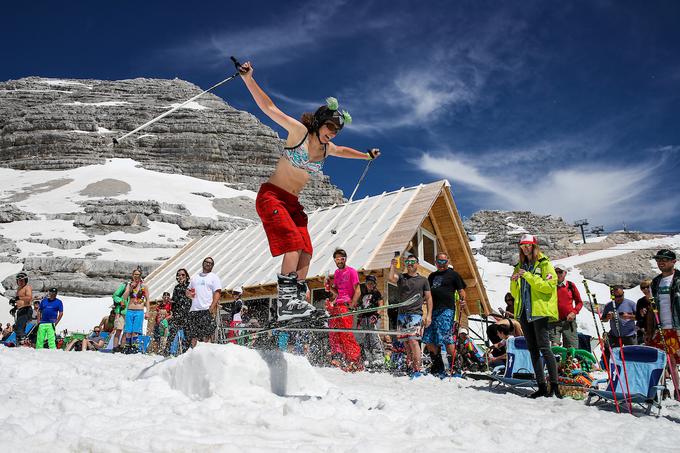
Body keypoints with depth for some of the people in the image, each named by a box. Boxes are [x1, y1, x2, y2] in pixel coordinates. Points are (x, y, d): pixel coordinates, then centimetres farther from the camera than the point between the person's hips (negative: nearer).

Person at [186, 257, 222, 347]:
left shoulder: (214, 277, 8)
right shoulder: (195, 277, 22)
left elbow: (217, 293, -2)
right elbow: (188, 290, 29)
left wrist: (212, 307, -15)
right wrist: (188, 293, 3)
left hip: (207, 309, -4)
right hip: (194, 309, 4)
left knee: (206, 335, -10)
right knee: (193, 335, 2)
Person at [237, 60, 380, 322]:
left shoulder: (327, 149, 12)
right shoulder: (299, 131, -7)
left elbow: (342, 151, 36)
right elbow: (268, 108, -12)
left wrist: (366, 156, 48)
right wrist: (248, 79, -20)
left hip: (292, 204, 8)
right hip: (271, 196, -8)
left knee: (306, 253, -3)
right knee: (295, 243, -24)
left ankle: (297, 301, 0)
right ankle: (286, 300, -27)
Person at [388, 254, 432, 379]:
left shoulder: (423, 280, 10)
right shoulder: (401, 277, 13)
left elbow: (429, 298, 9)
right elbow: (391, 278, -10)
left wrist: (429, 315, 2)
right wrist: (392, 267, -18)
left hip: (415, 314, -3)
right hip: (402, 314, 3)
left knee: (413, 340, -15)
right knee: (406, 343, 4)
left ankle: (418, 370, -14)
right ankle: (412, 369, 10)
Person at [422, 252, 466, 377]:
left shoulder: (453, 274, 7)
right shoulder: (432, 276, 24)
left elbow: (461, 290, 1)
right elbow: (426, 293, 31)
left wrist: (462, 301, -17)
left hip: (446, 309, -6)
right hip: (433, 310, 6)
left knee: (446, 338, -13)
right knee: (429, 340, 5)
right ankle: (438, 366, 18)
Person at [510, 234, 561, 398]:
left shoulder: (545, 264, 0)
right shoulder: (520, 266, 17)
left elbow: (549, 286, -14)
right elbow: (515, 294, 17)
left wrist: (529, 276, -18)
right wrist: (514, 282, -3)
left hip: (539, 310, -6)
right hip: (524, 311, 6)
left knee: (544, 347, -10)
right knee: (533, 349, 7)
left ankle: (554, 385, -6)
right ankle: (542, 387, 12)